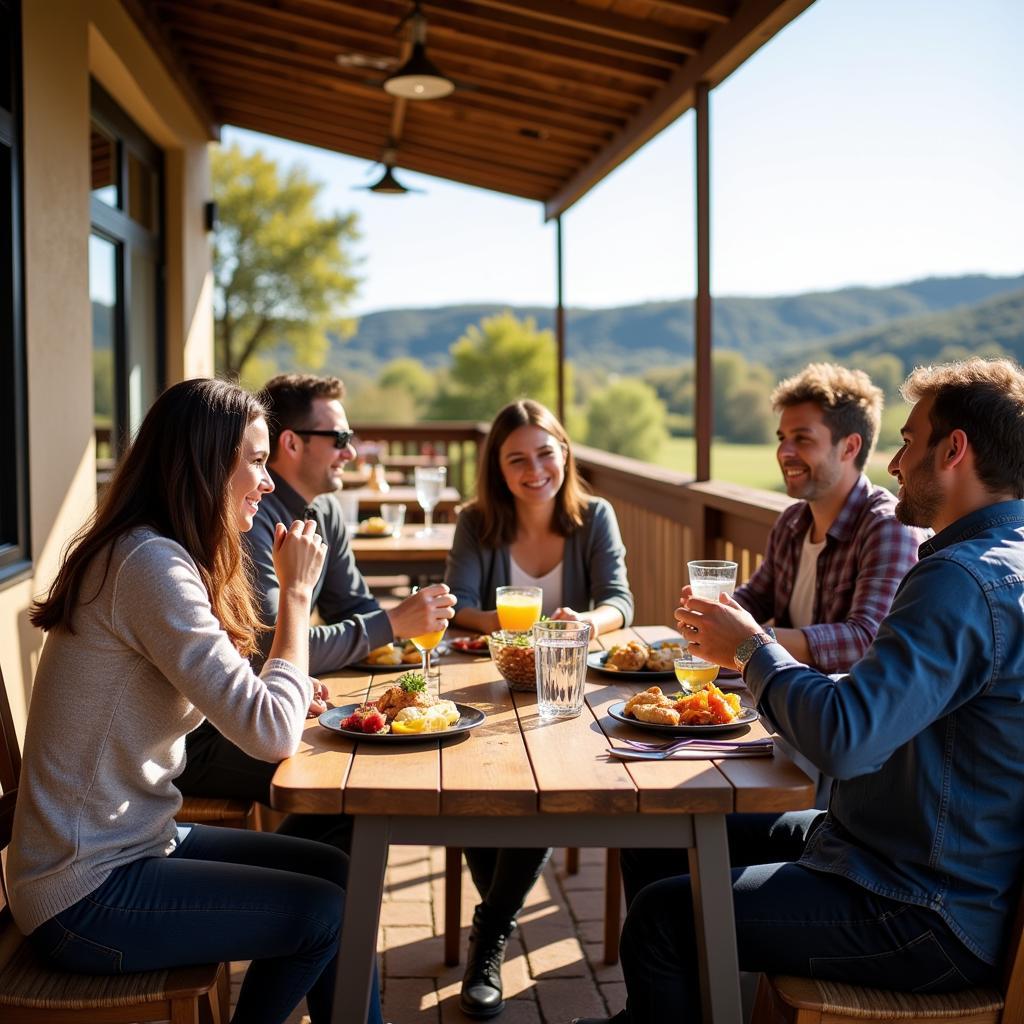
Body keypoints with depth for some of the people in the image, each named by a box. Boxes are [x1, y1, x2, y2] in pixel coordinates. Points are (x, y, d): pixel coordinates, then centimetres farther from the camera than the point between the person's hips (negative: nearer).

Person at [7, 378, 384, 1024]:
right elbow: (271, 734, -27)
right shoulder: (151, 563, -24)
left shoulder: (152, 554, 7)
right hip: (86, 895, -9)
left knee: (338, 869, 7)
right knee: (327, 910, -4)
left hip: (135, 843, 9)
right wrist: (297, 591, -17)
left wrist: (290, 699, -9)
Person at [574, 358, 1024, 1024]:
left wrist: (754, 646, -15)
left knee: (663, 919, -12)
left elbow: (845, 740, -32)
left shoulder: (965, 581, -24)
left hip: (929, 920, -11)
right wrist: (749, 655, 5)